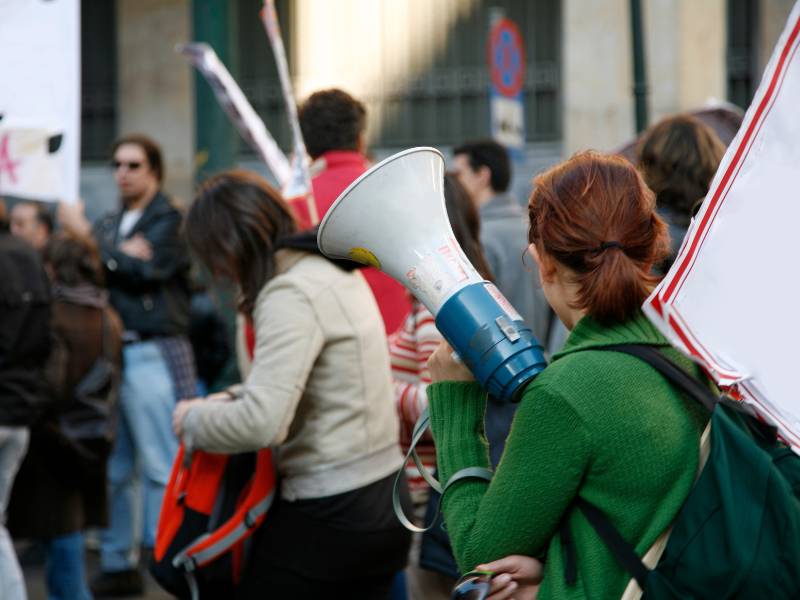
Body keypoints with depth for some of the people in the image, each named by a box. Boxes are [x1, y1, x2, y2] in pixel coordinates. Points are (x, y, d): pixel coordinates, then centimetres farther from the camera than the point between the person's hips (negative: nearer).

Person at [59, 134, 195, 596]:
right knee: (113, 469, 8)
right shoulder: (109, 225, 20)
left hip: (154, 354, -6)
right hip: (111, 351, 6)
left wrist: (86, 237, -4)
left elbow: (144, 270, -12)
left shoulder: (171, 220, 0)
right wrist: (122, 257, -12)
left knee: (161, 467, -7)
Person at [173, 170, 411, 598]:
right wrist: (236, 397, 11)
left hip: (327, 515, -9)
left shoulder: (291, 294, -18)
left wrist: (193, 419, -8)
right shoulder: (335, 271, 11)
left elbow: (262, 424, -26)